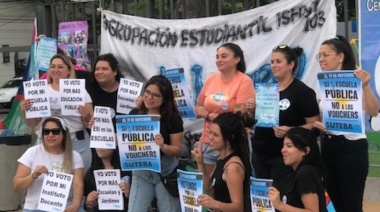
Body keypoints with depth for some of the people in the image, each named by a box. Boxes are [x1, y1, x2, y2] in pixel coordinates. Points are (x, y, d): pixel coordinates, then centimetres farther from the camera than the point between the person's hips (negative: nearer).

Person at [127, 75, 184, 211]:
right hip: (141, 171, 3)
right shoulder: (134, 114, 0)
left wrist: (163, 146, -27)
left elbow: (177, 150, -8)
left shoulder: (173, 118, -10)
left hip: (166, 172, -3)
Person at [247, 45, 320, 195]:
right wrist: (252, 110, -1)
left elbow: (314, 125, -12)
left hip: (284, 156, -6)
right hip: (260, 153, 7)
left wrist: (291, 131, -27)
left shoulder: (302, 91, -8)